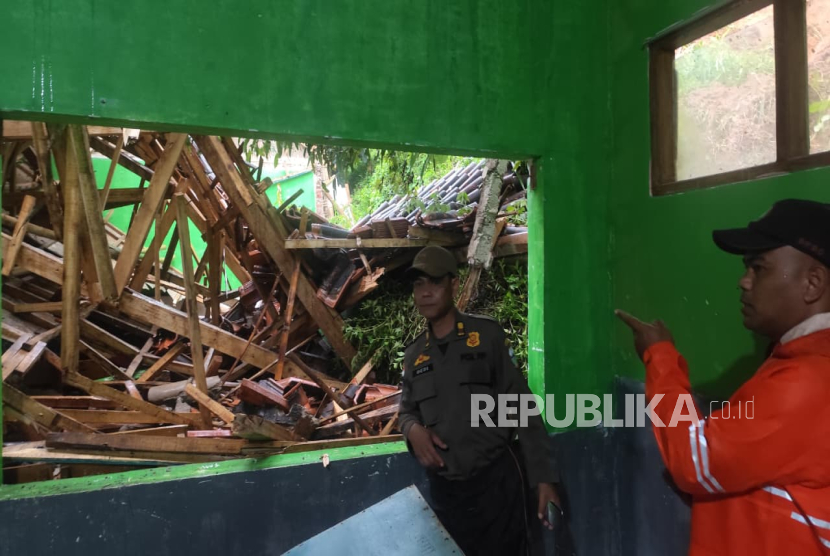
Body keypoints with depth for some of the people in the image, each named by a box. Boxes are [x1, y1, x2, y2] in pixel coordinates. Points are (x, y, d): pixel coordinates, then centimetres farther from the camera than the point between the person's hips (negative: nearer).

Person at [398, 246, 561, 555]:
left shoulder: (487, 335, -4)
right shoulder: (414, 354, 7)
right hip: (444, 490, 4)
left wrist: (543, 477, -8)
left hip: (497, 480, -4)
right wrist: (412, 428, -6)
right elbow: (407, 409, 18)